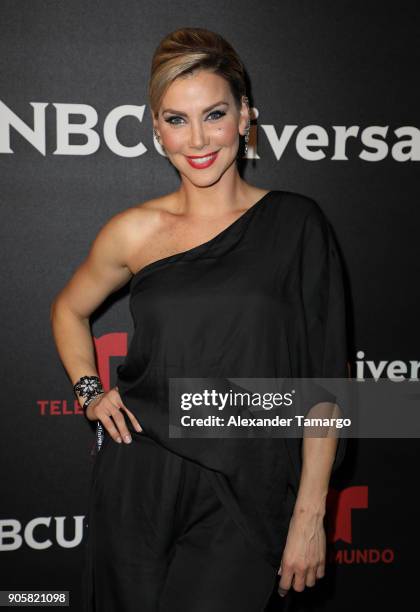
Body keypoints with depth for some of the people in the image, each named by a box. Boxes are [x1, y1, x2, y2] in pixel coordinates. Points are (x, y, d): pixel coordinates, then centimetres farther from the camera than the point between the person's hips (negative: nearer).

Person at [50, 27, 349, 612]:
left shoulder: (295, 223, -4)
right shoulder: (135, 231, 1)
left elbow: (323, 382, -4)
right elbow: (69, 309, 21)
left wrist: (310, 514, -6)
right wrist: (90, 392, 5)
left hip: (246, 498, -2)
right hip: (140, 488, 2)